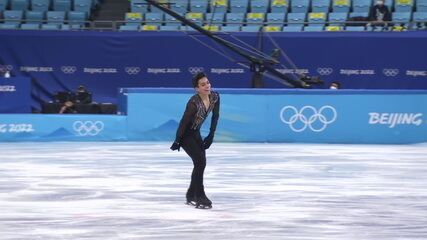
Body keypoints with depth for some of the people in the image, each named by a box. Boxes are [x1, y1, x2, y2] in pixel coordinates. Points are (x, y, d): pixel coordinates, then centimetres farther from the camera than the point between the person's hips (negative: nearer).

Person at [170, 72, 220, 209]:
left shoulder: (215, 97, -12)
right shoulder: (194, 103, -32)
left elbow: (215, 116, 3)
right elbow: (184, 122, -24)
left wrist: (211, 135, 4)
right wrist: (177, 141, -17)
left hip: (196, 133, 8)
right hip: (186, 134, -8)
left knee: (200, 162, 9)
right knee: (200, 161, -15)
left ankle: (191, 195, 24)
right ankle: (200, 197, -10)